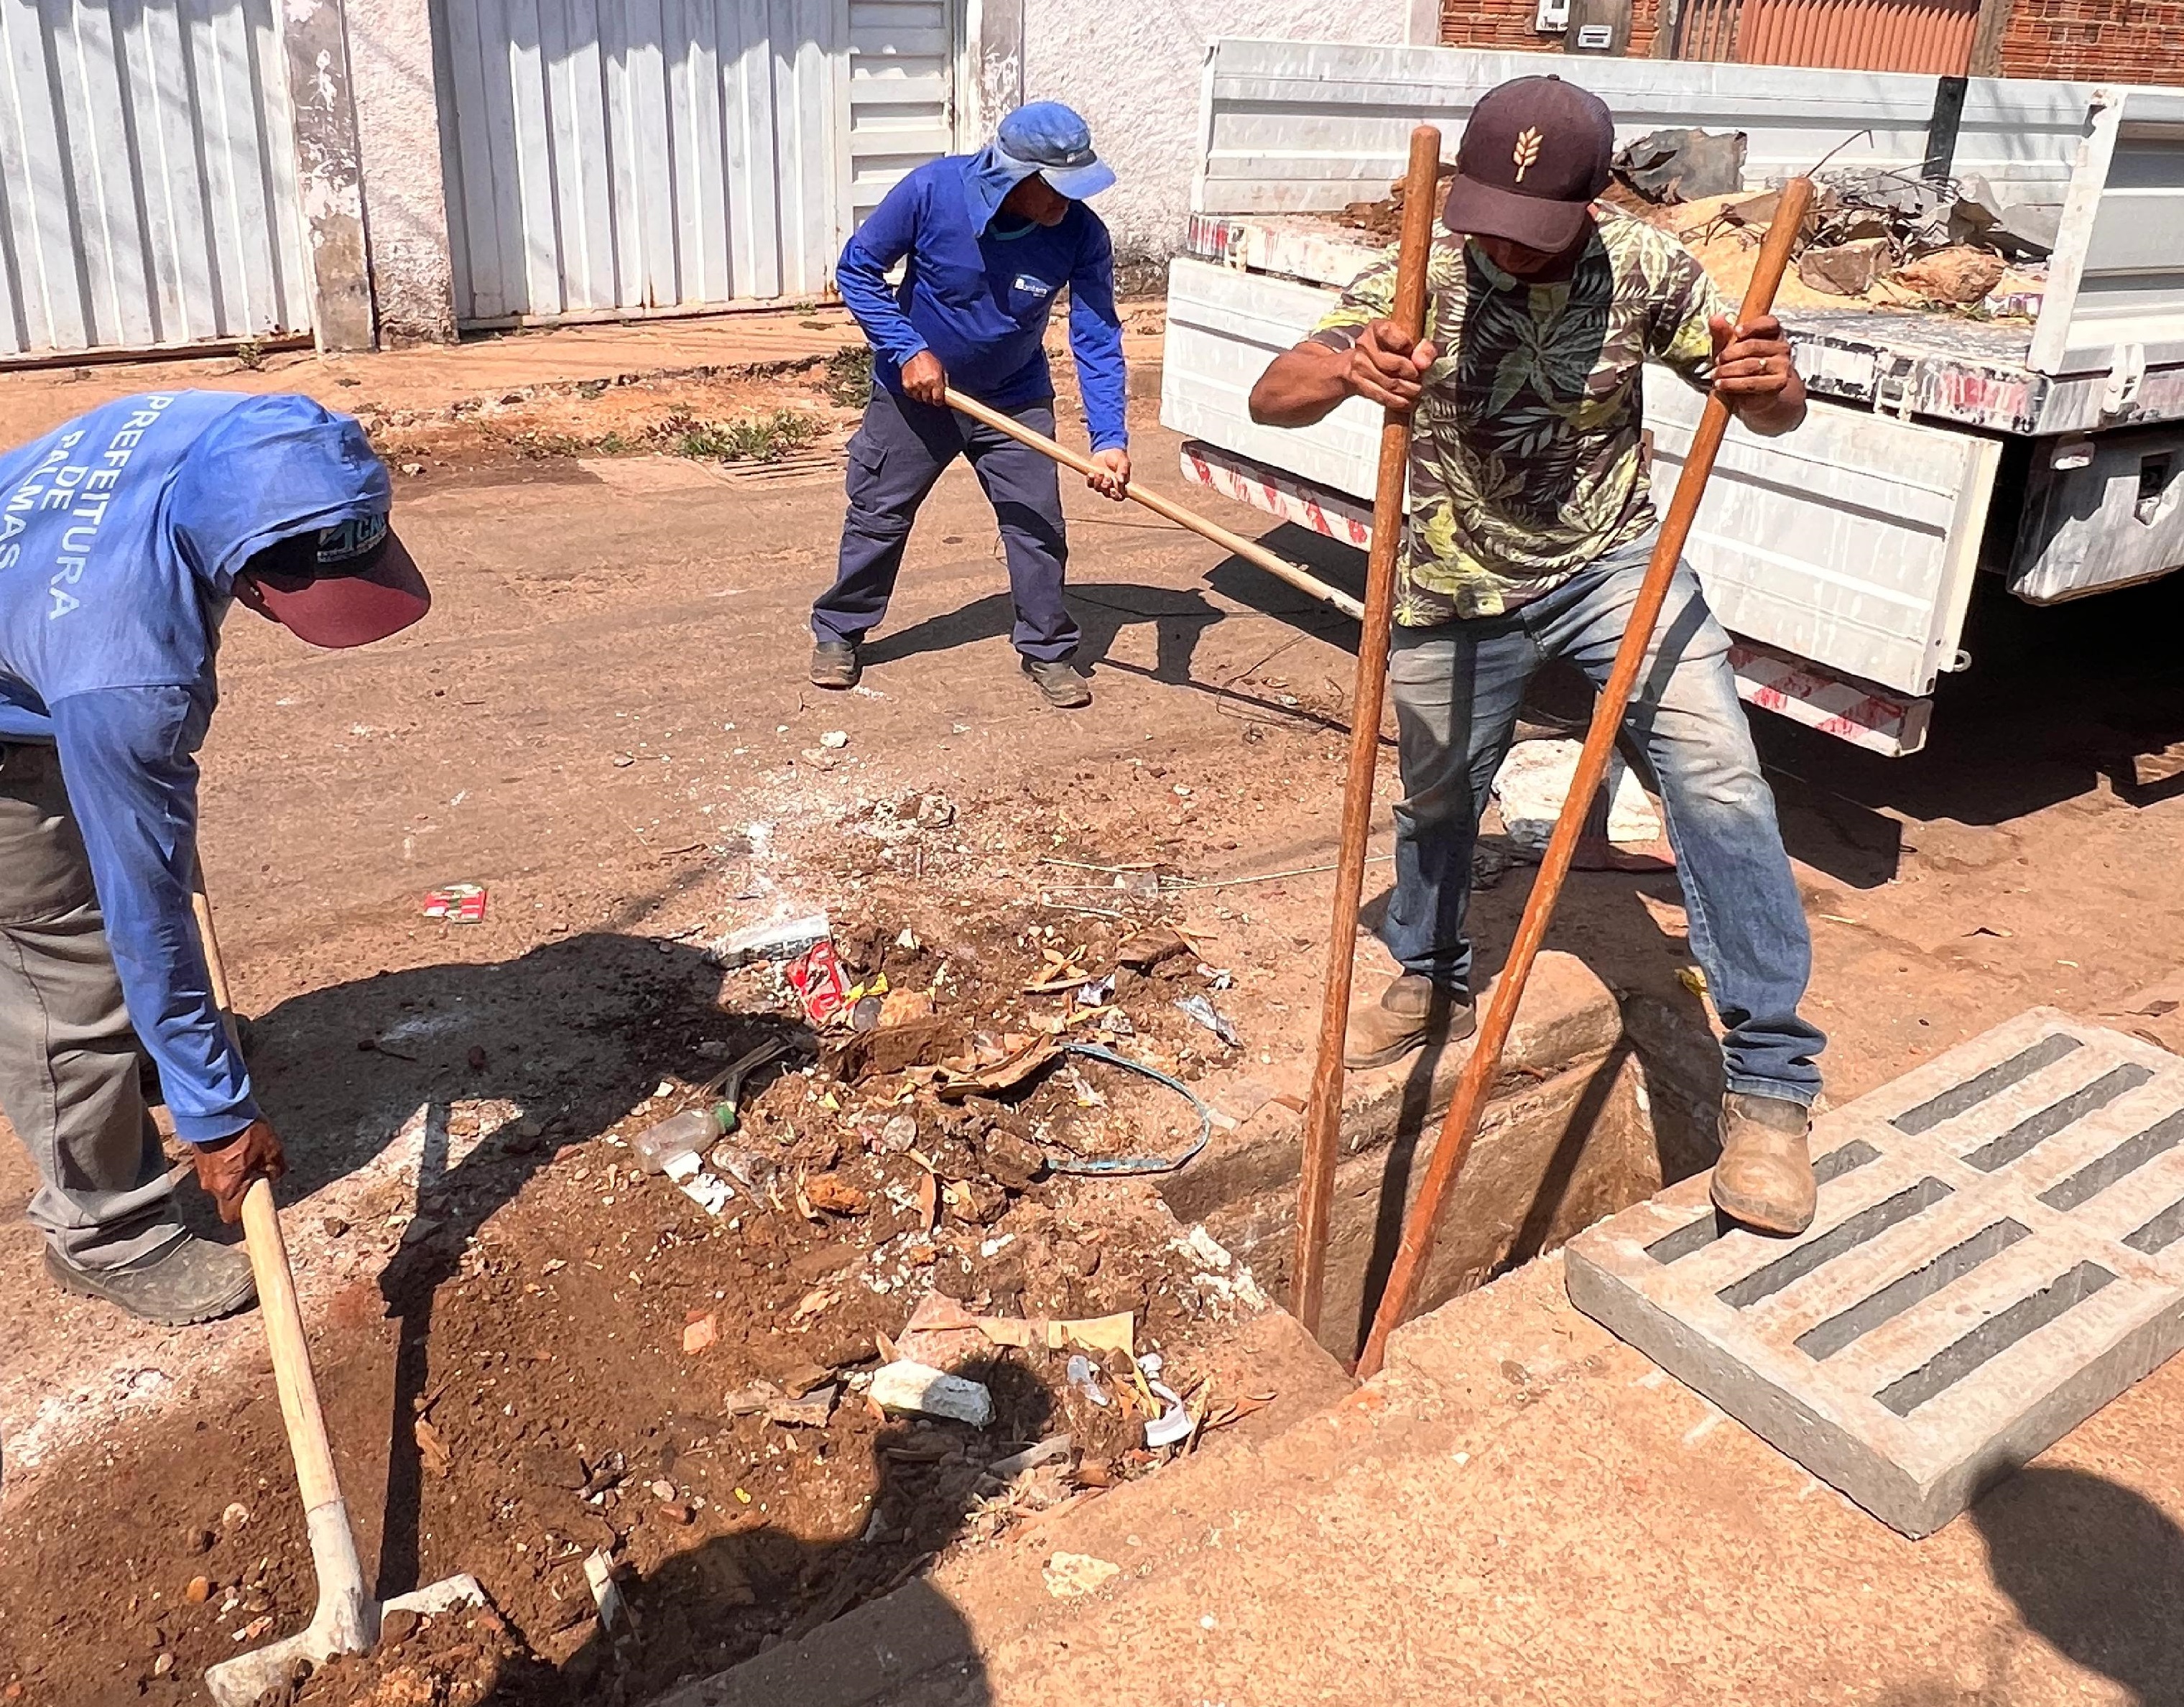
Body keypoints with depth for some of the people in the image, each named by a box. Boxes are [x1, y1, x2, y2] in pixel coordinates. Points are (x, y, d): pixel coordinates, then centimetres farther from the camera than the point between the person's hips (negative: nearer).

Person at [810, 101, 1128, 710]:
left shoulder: (1081, 235, -22)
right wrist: (908, 351, -22)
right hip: (914, 390, -1)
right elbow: (857, 269, -15)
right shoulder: (933, 190, -26)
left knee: (1038, 523, -1)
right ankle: (838, 631, 27)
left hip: (1015, 400, 1)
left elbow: (1097, 339, -21)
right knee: (878, 515, 9)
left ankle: (1048, 649, 17)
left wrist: (1110, 440, -32)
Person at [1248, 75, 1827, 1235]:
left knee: (1720, 786, -17)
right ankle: (1432, 986, 46)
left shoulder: (1642, 268, -14)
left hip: (1614, 566, 0)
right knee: (1436, 800, 16)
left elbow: (1773, 416, -8)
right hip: (1458, 592, 1)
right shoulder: (1418, 281, -16)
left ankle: (1769, 1081, -6)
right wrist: (1347, 370, -48)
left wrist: (1771, 384, -34)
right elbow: (1272, 398, -25)